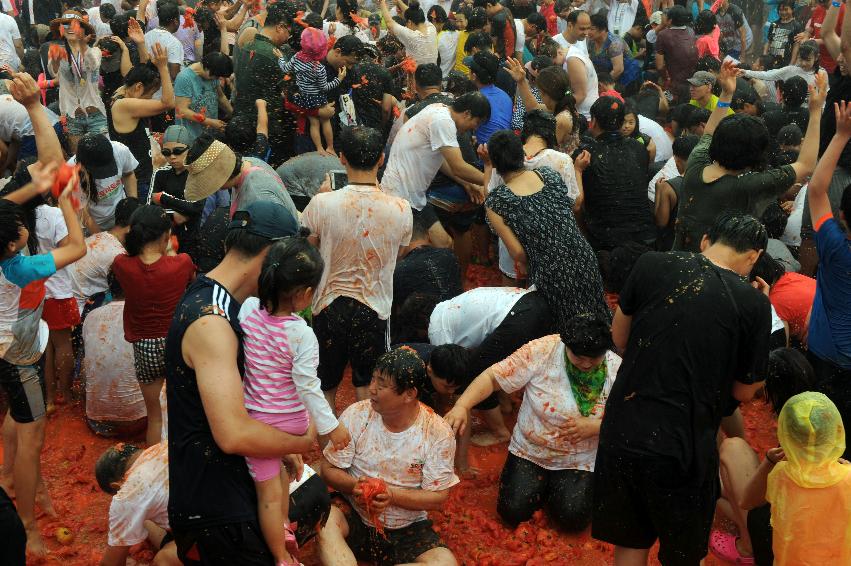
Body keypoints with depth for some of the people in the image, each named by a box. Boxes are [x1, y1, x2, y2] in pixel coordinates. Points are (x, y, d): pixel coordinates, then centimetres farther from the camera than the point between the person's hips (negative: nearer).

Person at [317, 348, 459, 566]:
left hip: (408, 529, 1)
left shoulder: (438, 433, -11)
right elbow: (329, 469, -2)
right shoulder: (355, 415, -8)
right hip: (353, 516, 0)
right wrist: (354, 486, -24)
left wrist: (392, 495, -24)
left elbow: (437, 498, -8)